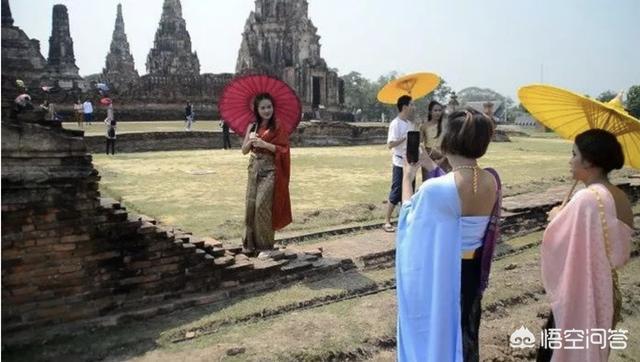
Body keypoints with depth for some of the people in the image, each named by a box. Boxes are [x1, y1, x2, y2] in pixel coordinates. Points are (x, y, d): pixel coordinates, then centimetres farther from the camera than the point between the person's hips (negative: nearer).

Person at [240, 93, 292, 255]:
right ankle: (251, 242, 14)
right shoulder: (252, 126, 10)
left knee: (262, 205, -10)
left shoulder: (278, 127, -3)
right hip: (254, 169, 5)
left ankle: (265, 244, 2)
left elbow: (283, 150, -9)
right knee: (251, 204, 3)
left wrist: (264, 144, -19)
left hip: (270, 170, -5)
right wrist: (250, 140, -12)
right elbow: (244, 150, 8)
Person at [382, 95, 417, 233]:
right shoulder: (396, 123, -13)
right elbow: (390, 144, -20)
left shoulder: (410, 123, 11)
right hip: (400, 164, -8)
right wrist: (405, 138, -27)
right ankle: (387, 221, 6)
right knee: (396, 193, -3)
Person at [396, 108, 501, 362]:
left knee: (435, 328, 19)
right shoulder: (492, 180, -11)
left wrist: (407, 178, 2)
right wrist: (430, 166, 13)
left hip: (438, 272, -5)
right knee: (466, 329, 27)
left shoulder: (434, 190, -30)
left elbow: (409, 217, -10)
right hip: (473, 268, 5)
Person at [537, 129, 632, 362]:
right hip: (606, 293, 8)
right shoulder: (620, 198, 3)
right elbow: (621, 251, 13)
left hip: (579, 295, -8)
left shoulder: (586, 199, -25)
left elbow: (555, 243, -20)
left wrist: (555, 218, 0)